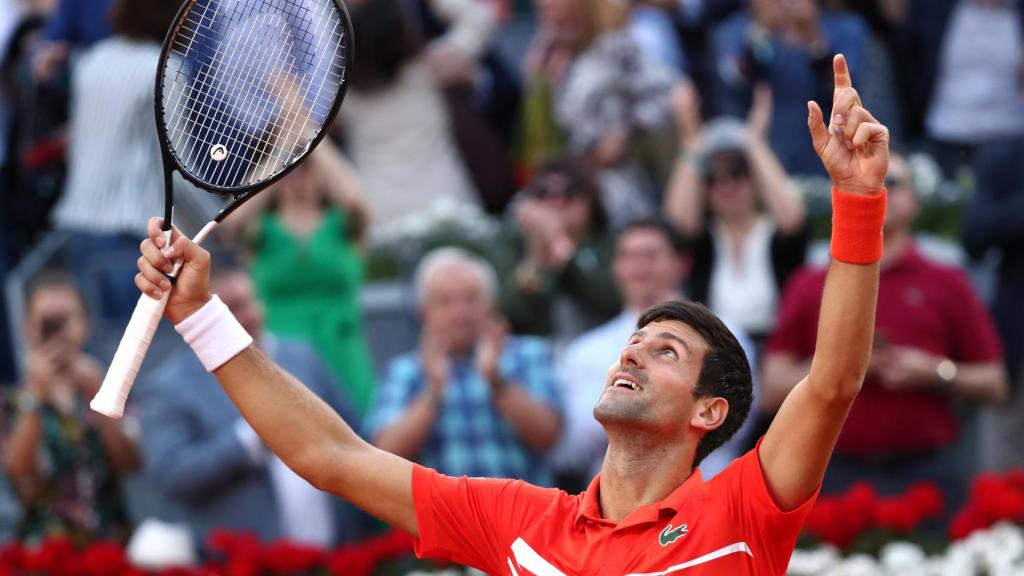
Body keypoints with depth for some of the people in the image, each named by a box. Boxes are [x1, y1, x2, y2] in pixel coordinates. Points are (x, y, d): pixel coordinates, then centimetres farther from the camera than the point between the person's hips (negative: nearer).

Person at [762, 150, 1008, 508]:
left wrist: (935, 373, -7)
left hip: (927, 476, -1)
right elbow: (772, 392, 8)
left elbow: (994, 386, 8)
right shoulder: (810, 288, 12)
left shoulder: (947, 286, 10)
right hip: (837, 475, 1)